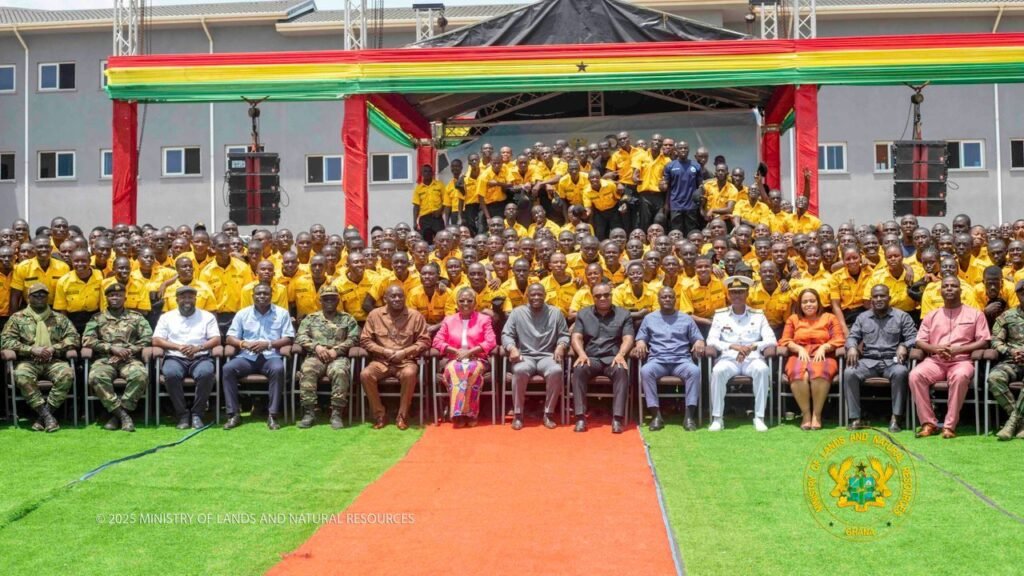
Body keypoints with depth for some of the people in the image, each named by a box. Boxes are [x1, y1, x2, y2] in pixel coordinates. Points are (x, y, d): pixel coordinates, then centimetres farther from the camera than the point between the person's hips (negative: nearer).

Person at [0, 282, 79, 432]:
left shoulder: (60, 318, 16)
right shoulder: (17, 318, 12)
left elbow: (73, 338, 8)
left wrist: (53, 348, -9)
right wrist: (32, 349, -11)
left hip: (53, 361, 1)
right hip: (28, 361, -1)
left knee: (67, 374, -32)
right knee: (22, 377, -37)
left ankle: (44, 415, -21)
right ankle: (46, 415, -27)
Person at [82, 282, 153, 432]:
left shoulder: (136, 317, 17)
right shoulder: (97, 318, 18)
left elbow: (147, 338, 6)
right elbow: (87, 340, 5)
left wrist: (128, 351, -8)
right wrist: (111, 348, -8)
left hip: (129, 359, 0)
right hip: (104, 359, 0)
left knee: (141, 375, -36)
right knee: (96, 377, -36)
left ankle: (117, 414, -24)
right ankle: (123, 414, -27)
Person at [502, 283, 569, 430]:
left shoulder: (555, 312, 11)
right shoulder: (517, 312, 9)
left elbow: (564, 335, 11)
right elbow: (506, 334, 5)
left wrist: (561, 346, -11)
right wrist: (512, 348, -15)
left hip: (547, 356, 1)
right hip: (525, 356, -1)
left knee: (556, 371, -34)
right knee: (520, 370, -37)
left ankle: (549, 414, -19)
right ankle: (517, 414, -22)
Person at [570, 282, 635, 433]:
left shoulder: (623, 314, 12)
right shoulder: (583, 314, 15)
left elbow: (628, 339, 1)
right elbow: (576, 337, 5)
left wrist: (620, 354, -20)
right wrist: (581, 354, -16)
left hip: (613, 358, -1)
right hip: (590, 358, 1)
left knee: (622, 370, -36)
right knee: (579, 369, -34)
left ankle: (617, 418, -38)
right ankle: (580, 417, -33)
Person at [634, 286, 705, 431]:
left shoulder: (686, 319, 19)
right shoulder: (649, 318, 19)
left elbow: (698, 337, 16)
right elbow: (641, 338, 17)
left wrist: (699, 342, -10)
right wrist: (640, 343, -9)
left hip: (681, 360, 0)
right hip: (657, 360, 0)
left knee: (694, 370, -34)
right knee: (645, 371, -35)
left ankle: (690, 416, -32)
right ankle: (656, 415, -32)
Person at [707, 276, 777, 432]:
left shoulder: (758, 315, 11)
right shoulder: (720, 315, 10)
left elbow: (771, 340, 1)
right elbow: (711, 340, -1)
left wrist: (752, 346, -19)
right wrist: (733, 346, -19)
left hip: (753, 358, 0)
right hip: (729, 359, 0)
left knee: (762, 369, -34)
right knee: (718, 371, -34)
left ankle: (759, 417, -25)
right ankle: (717, 418, -25)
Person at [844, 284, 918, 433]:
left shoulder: (902, 316, 10)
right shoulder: (862, 317, 19)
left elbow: (913, 337, 2)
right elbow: (852, 336, 11)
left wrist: (904, 346, -21)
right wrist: (852, 347, -13)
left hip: (892, 361, -2)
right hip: (868, 361, 2)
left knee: (900, 372, -38)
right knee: (849, 373, -29)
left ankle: (895, 418, -29)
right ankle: (855, 418, -26)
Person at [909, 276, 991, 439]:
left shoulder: (975, 313, 12)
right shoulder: (931, 315, 19)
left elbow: (984, 342, 3)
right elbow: (920, 341, 12)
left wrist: (957, 349, -12)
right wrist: (936, 348, -10)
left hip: (962, 360, -2)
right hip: (935, 360, 3)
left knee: (960, 376, -39)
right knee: (915, 375, -30)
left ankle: (950, 425, -31)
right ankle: (928, 423, -23)